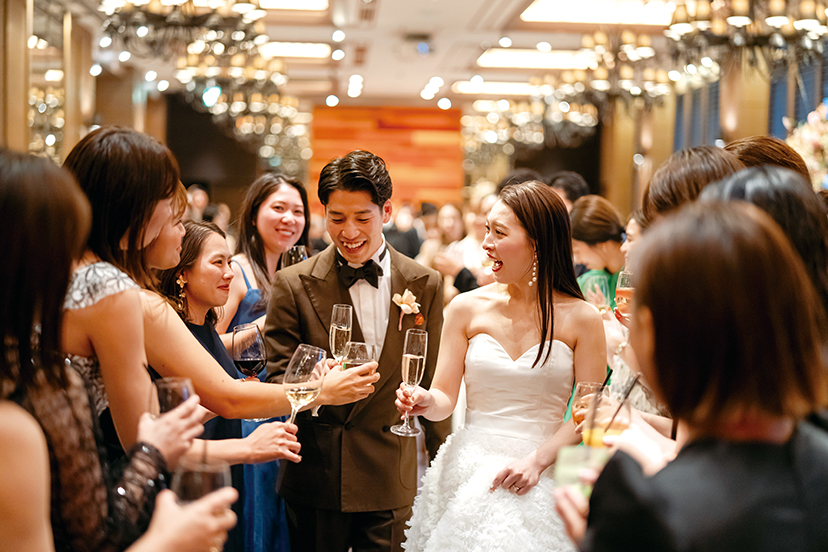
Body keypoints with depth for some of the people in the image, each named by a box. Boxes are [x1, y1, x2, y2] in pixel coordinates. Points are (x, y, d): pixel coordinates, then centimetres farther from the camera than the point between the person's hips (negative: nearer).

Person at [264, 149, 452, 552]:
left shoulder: (424, 285, 2)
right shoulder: (293, 284, -3)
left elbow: (432, 382, 9)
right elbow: (278, 377, -3)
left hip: (392, 479, 1)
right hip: (315, 477, -1)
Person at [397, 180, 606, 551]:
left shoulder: (581, 319, -3)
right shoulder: (467, 308, 2)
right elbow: (445, 398, 3)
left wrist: (537, 460, -15)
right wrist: (426, 402, -19)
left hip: (543, 483, -1)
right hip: (470, 475, 2)